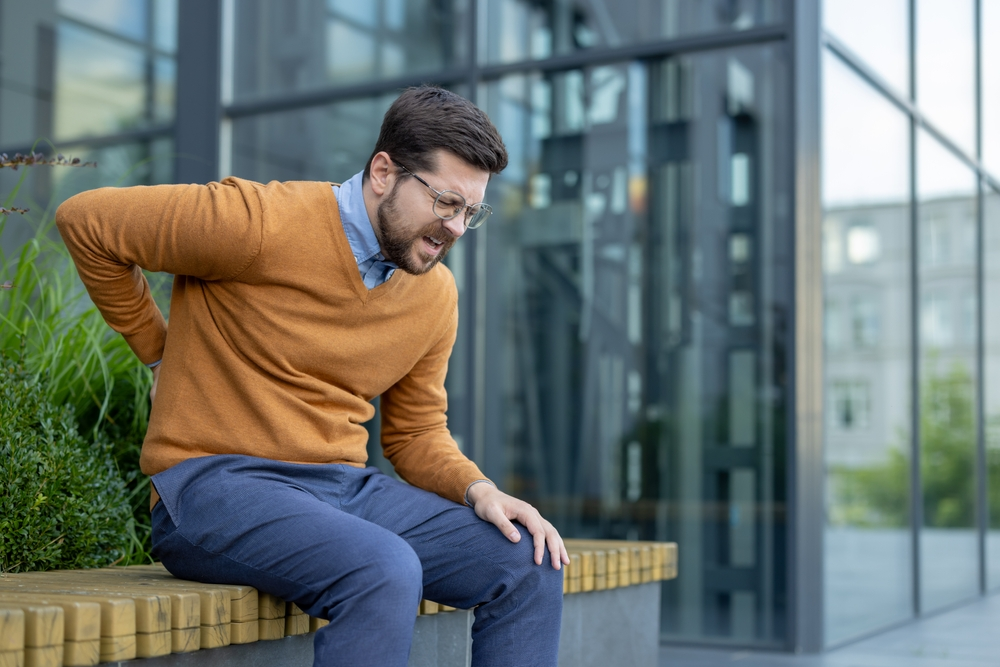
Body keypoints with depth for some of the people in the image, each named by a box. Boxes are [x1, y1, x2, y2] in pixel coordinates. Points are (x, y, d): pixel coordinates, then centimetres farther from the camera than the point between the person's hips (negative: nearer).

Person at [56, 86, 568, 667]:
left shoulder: (437, 294, 7)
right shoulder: (260, 225, -14)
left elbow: (416, 433, 16)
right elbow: (85, 221, -4)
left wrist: (477, 488, -5)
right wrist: (163, 354, 1)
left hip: (346, 488, 7)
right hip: (216, 484, -6)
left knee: (532, 563, -9)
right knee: (385, 570, -34)